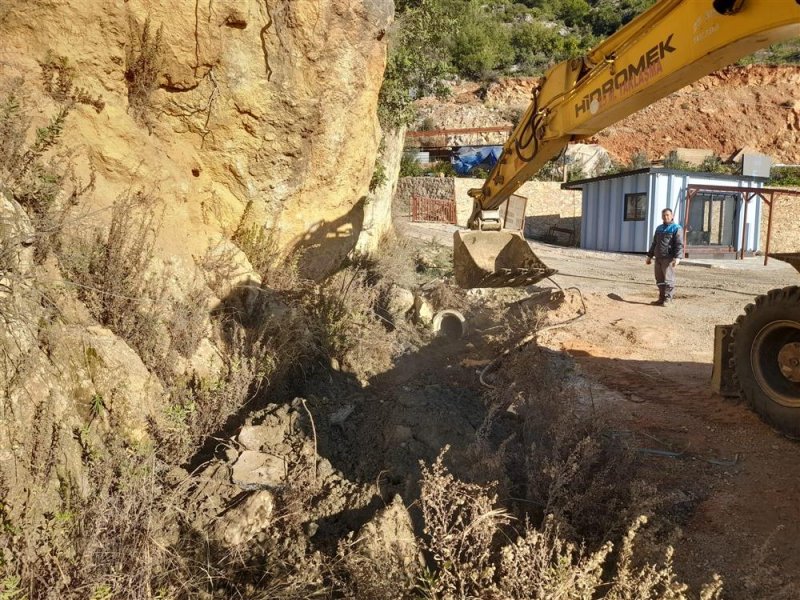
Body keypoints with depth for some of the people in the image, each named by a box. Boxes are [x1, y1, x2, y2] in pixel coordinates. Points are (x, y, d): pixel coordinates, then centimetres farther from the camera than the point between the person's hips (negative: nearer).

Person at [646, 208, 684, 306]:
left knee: (668, 279, -8)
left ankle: (667, 299, -5)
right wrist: (650, 256, 22)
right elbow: (654, 243, 27)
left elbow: (679, 245, -11)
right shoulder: (659, 228, 21)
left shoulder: (676, 228, -1)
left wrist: (677, 257, -22)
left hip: (668, 258, -7)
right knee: (659, 280, 7)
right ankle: (661, 298, 14)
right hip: (658, 258, 7)